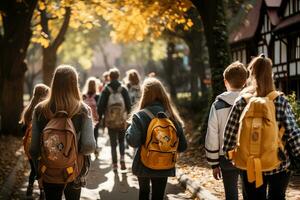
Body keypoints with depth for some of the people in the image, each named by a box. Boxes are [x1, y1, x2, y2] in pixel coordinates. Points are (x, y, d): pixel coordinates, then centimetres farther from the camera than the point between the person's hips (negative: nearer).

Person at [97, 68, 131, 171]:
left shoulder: (106, 90, -5)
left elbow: (101, 105, -6)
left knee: (113, 143, 8)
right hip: (122, 120, 1)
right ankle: (122, 159, -1)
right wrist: (127, 114, 16)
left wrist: (100, 117, 4)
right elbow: (128, 104, -1)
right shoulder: (123, 89, -3)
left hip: (110, 121, -1)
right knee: (121, 141, 18)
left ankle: (115, 164, 5)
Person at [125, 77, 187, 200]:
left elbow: (133, 142, -22)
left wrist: (129, 129, -4)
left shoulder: (139, 116, -13)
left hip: (143, 166, -1)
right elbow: (182, 146, -3)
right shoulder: (172, 116, -5)